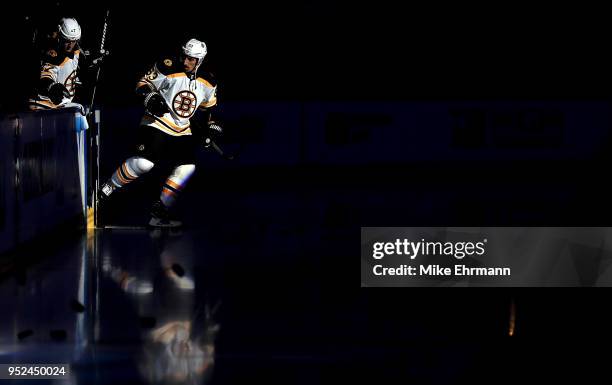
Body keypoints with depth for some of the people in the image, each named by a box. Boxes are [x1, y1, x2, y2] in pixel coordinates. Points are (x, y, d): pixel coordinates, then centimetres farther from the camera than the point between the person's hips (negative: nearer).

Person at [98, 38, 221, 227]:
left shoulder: (208, 84, 2)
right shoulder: (168, 69, -15)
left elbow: (206, 107, 19)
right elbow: (143, 83, -7)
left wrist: (208, 126, 5)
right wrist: (150, 97, -25)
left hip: (183, 132, 5)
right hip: (157, 124, -5)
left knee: (187, 168, -9)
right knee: (144, 163, -21)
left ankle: (159, 212, 0)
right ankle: (105, 190, -4)